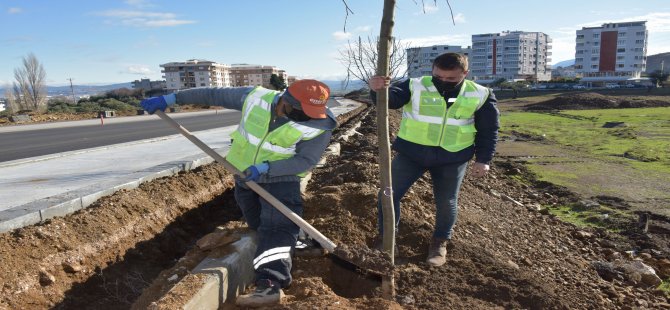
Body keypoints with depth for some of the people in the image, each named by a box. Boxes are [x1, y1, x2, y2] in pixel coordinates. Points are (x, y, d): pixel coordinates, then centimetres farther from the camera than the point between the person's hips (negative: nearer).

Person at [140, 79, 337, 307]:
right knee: (259, 225, 15)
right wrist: (171, 98, -6)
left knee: (276, 228, -19)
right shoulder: (255, 97, -15)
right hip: (245, 178, 4)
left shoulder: (319, 127, -22)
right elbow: (213, 95, -8)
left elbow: (306, 160, -22)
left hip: (281, 179, -4)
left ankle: (271, 285, -27)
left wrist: (266, 168, -32)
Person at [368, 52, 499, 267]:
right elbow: (391, 98, -26)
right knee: (389, 193, 0)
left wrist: (483, 159, 0)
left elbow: (488, 130, 5)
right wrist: (378, 90, -48)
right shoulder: (415, 87, -10)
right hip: (411, 152, 0)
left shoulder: (480, 96, -5)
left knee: (446, 202, 11)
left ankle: (440, 242, 36)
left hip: (452, 158, 1)